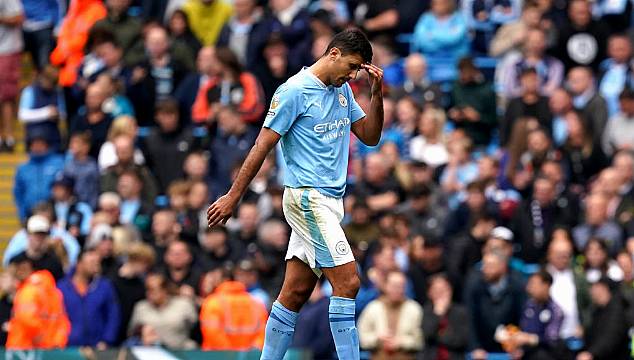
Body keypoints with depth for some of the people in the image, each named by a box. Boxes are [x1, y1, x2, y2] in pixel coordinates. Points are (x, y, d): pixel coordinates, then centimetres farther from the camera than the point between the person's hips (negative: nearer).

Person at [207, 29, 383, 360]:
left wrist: (377, 95, 1)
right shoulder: (295, 91, -11)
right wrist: (233, 197, -9)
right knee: (347, 282, -15)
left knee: (296, 293, 6)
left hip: (328, 201, 8)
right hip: (308, 198, -8)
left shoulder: (342, 91, 14)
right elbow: (262, 146, -10)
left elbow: (370, 136, 17)